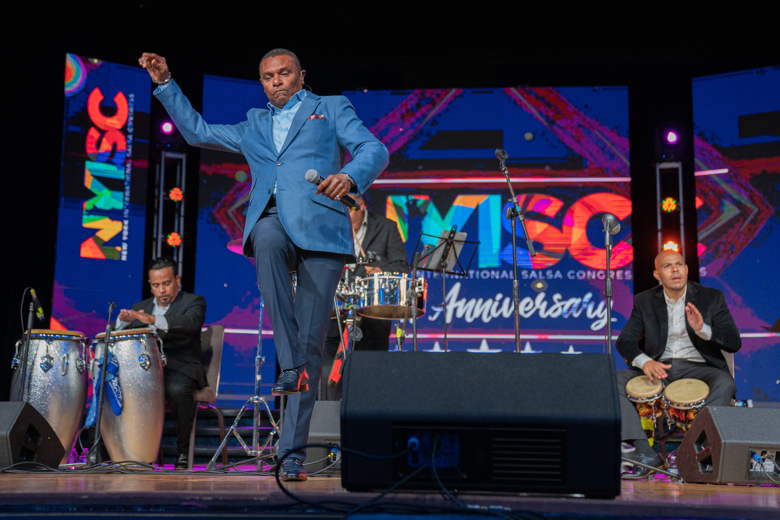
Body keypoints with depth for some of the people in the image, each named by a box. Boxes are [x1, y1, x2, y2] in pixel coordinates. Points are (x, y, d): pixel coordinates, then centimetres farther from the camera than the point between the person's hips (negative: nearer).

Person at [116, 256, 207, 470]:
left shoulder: (193, 302, 3)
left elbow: (190, 323, -21)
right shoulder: (141, 307, 20)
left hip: (180, 367, -4)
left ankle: (183, 450, -16)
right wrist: (124, 320, -15)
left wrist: (154, 320, -38)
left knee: (177, 389, -37)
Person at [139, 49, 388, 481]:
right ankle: (289, 365, -37)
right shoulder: (254, 127, 32)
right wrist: (165, 84, 29)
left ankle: (292, 451, -4)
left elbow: (375, 150, 5)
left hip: (320, 227, -2)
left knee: (311, 342, -8)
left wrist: (349, 176, -17)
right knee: (268, 244, -38)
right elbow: (197, 131, 37)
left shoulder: (331, 108, 20)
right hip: (271, 221, 2)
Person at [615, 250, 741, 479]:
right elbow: (624, 341, -1)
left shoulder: (711, 298, 0)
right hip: (658, 368, 2)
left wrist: (703, 329, -26)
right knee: (614, 380, -23)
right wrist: (644, 361, -24)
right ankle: (645, 454, -28)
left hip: (698, 368, -2)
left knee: (724, 384, -34)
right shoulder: (644, 301, 5)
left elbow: (734, 343, -6)